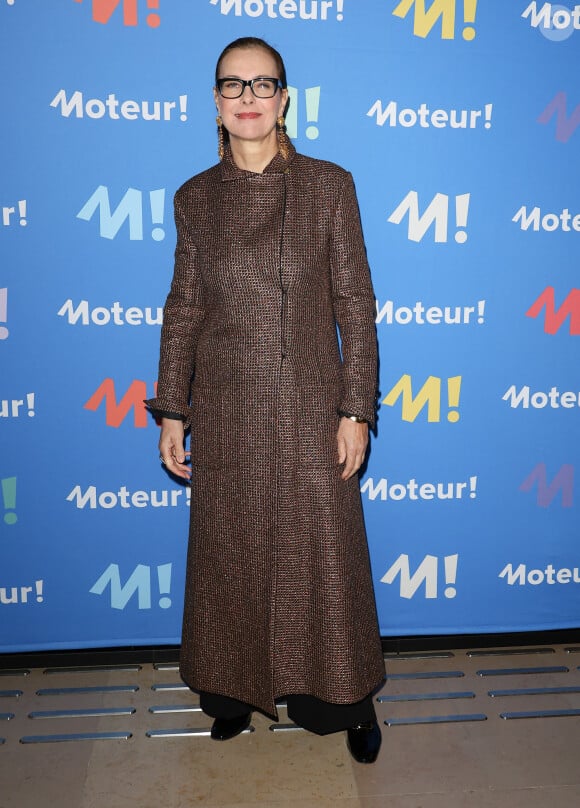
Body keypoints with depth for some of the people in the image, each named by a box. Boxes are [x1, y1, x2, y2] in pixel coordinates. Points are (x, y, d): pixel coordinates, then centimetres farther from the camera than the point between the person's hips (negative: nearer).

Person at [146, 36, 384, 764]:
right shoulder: (196, 198, 4)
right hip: (226, 413, 2)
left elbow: (355, 304, -3)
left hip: (311, 408, -2)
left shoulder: (329, 186, -2)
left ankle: (347, 699, 30)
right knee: (231, 555, 13)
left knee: (323, 555, 8)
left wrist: (356, 410, -7)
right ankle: (236, 688, 36)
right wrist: (171, 412, 3)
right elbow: (182, 309, 7)